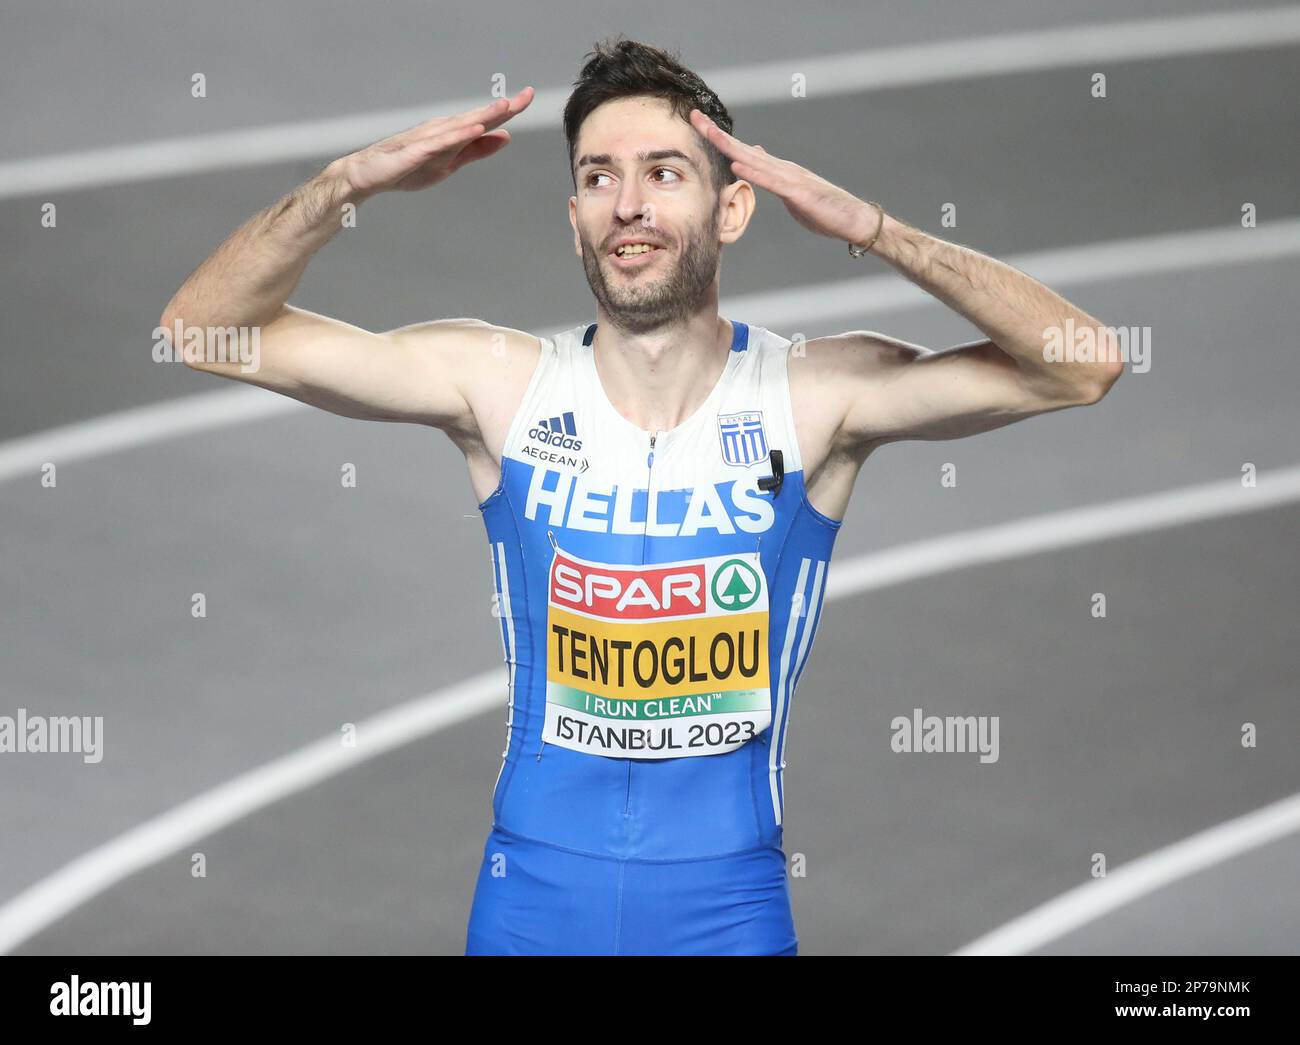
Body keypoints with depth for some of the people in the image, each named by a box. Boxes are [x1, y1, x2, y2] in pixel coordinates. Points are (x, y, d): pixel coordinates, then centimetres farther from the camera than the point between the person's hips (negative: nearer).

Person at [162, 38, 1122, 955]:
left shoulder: (812, 395, -11)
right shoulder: (502, 386, -7)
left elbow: (1082, 369, -20)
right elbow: (207, 330, -7)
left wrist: (870, 228, -28)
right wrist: (350, 183, -22)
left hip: (731, 910, -1)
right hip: (532, 906, 1)